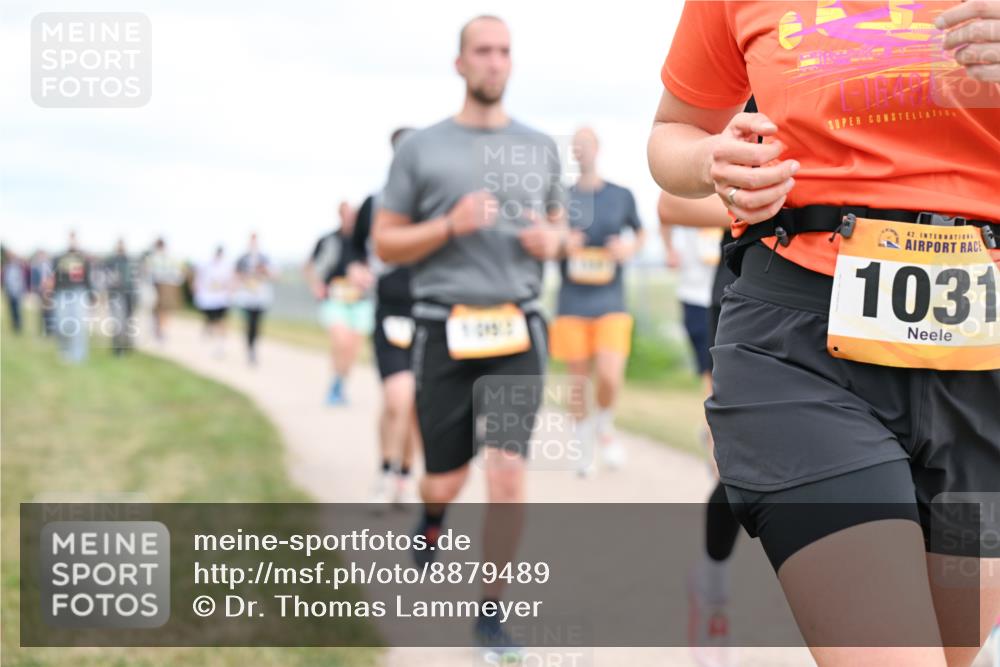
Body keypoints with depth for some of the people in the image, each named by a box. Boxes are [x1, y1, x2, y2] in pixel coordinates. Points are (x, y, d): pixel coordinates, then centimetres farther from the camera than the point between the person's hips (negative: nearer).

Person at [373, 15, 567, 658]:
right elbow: (385, 244, 3)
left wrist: (553, 240, -1)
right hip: (446, 331, -1)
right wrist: (450, 226, -13)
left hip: (518, 329, 1)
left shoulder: (540, 147, 12)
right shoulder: (421, 148, 2)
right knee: (444, 480, 7)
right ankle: (432, 518, 47)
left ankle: (491, 612, 5)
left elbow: (559, 226, 23)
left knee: (509, 473, -11)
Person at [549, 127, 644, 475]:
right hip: (572, 303, 1)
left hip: (610, 302, 0)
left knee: (610, 377, -15)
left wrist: (630, 247, -3)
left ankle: (604, 426, 15)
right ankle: (585, 442, 26)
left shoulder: (621, 196, 5)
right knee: (578, 381, 5)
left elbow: (639, 233, 19)